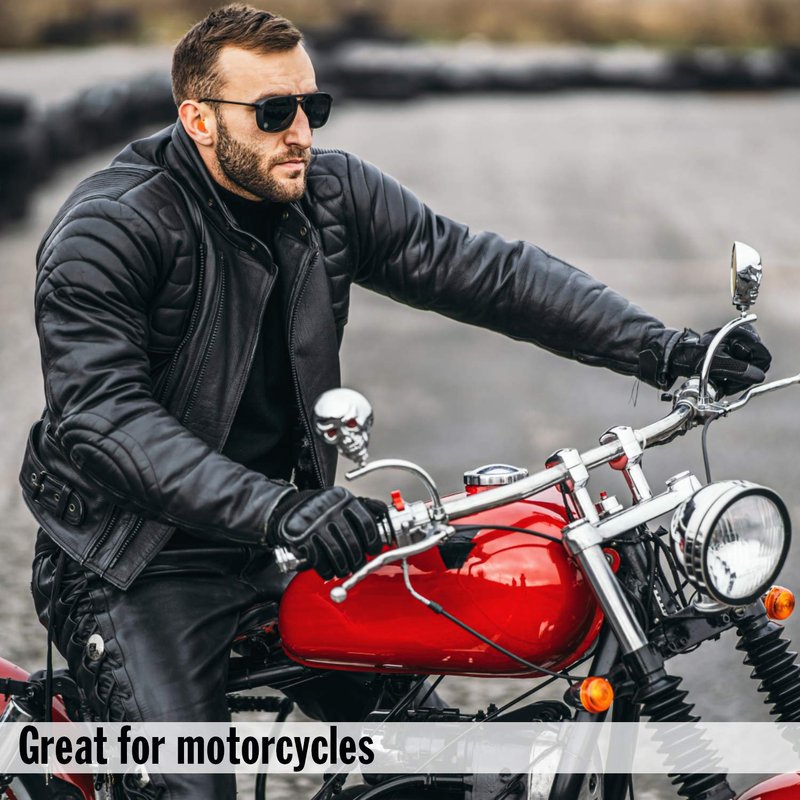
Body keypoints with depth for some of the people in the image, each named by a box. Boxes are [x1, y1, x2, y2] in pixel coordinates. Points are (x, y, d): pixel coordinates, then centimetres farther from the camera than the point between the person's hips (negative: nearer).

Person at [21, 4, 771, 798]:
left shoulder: (332, 192, 1)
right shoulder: (105, 229, -18)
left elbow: (477, 267, -3)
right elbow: (101, 415, -29)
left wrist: (659, 348, -14)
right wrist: (274, 510, -42)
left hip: (279, 535, 6)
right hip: (139, 560, -6)